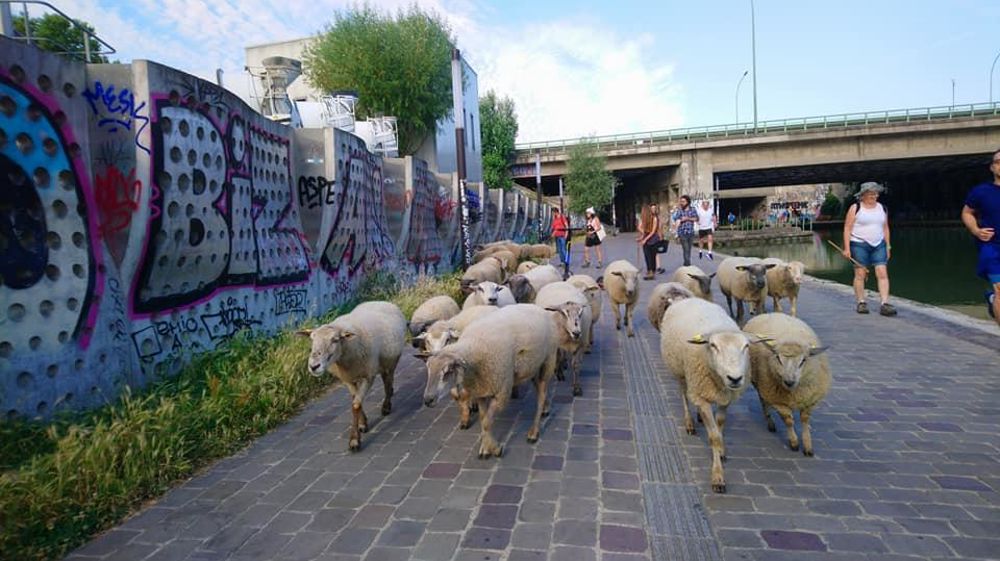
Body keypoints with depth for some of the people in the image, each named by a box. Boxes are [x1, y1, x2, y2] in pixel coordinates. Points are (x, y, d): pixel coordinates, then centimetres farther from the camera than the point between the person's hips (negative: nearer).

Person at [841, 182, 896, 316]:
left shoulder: (882, 208, 12)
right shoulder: (855, 208, -2)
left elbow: (885, 228, 18)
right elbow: (847, 228, -5)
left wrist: (888, 246, 15)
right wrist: (847, 248, -12)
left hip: (878, 245, 4)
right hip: (859, 244, -4)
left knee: (882, 273, -7)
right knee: (860, 274, 0)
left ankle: (884, 304, -9)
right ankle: (861, 303, 11)